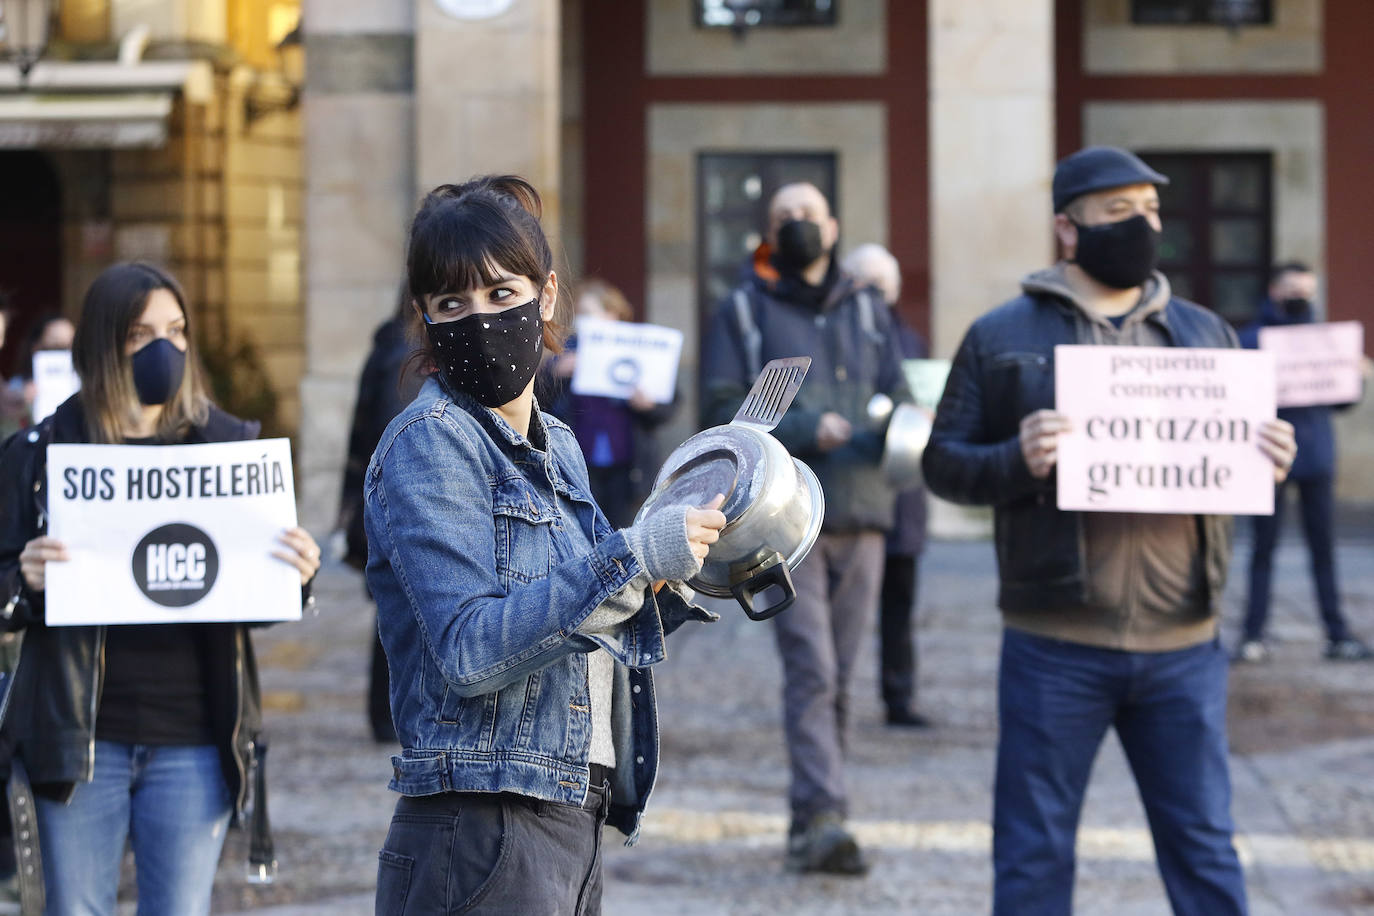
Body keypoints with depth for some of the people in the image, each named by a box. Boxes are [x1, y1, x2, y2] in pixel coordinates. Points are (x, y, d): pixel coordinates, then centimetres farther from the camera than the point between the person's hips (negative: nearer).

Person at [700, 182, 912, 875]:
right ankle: (822, 817, -22)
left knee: (839, 674, 6)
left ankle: (810, 819, 14)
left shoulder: (868, 312, 18)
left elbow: (899, 399, 14)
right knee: (810, 668, -15)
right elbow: (722, 410, -2)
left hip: (861, 517, 4)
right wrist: (807, 430, -15)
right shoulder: (743, 312, 7)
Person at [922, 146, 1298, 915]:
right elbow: (943, 462, 2)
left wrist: (1271, 463, -5)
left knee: (1204, 848, 8)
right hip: (1056, 647, -2)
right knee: (1035, 853, 4)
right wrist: (1017, 460, -18)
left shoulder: (1206, 333, 13)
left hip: (1184, 648, 3)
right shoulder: (1003, 337, 3)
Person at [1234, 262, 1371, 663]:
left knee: (1323, 547, 5)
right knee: (1264, 547, 1)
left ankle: (1337, 634, 8)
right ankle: (1253, 635, 5)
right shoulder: (1252, 339, 0)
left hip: (1316, 455, 3)